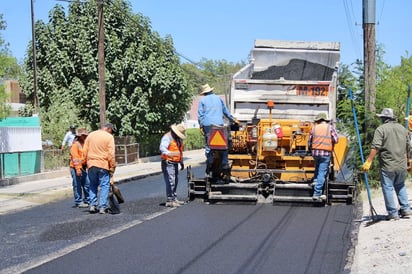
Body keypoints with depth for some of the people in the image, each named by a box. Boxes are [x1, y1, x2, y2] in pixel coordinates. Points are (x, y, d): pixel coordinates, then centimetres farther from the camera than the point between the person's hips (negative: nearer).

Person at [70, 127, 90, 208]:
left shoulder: (84, 144, 16)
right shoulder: (75, 144, -11)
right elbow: (75, 157, -17)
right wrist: (78, 168, -21)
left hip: (83, 167, 8)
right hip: (76, 168, -8)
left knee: (87, 184, 10)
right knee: (77, 185, -2)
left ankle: (87, 200, 20)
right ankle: (78, 202, 3)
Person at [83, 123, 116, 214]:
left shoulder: (91, 135, 10)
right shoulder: (109, 137, -5)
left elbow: (85, 151, 9)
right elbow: (111, 154, -10)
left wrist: (87, 162, 16)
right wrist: (112, 167, -4)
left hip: (91, 165, 4)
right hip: (103, 165, -4)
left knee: (93, 185, 16)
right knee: (104, 186, 3)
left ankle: (92, 205, 12)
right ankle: (102, 207, 0)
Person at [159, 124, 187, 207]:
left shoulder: (179, 139, 18)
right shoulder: (167, 137, -11)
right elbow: (162, 147, -27)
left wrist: (181, 162, 31)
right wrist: (169, 153, -45)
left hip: (175, 163, 9)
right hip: (168, 163, -9)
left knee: (175, 181, 15)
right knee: (170, 182, -14)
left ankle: (174, 198, 25)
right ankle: (169, 201, -12)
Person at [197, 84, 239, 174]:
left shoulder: (202, 100, 10)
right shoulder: (218, 98, 17)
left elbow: (200, 114, 3)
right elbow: (225, 111, 24)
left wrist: (201, 126, 5)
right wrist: (233, 119, 34)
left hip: (207, 125, -1)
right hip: (219, 124, 1)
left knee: (208, 144, 2)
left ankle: (210, 163, -4)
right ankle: (224, 163, -5)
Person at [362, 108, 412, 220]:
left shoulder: (381, 129, -8)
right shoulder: (403, 129, 11)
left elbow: (375, 147, -17)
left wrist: (368, 161, -18)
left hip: (387, 166, -6)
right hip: (402, 165, 6)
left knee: (387, 188, 2)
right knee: (400, 186, 22)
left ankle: (393, 213, 3)